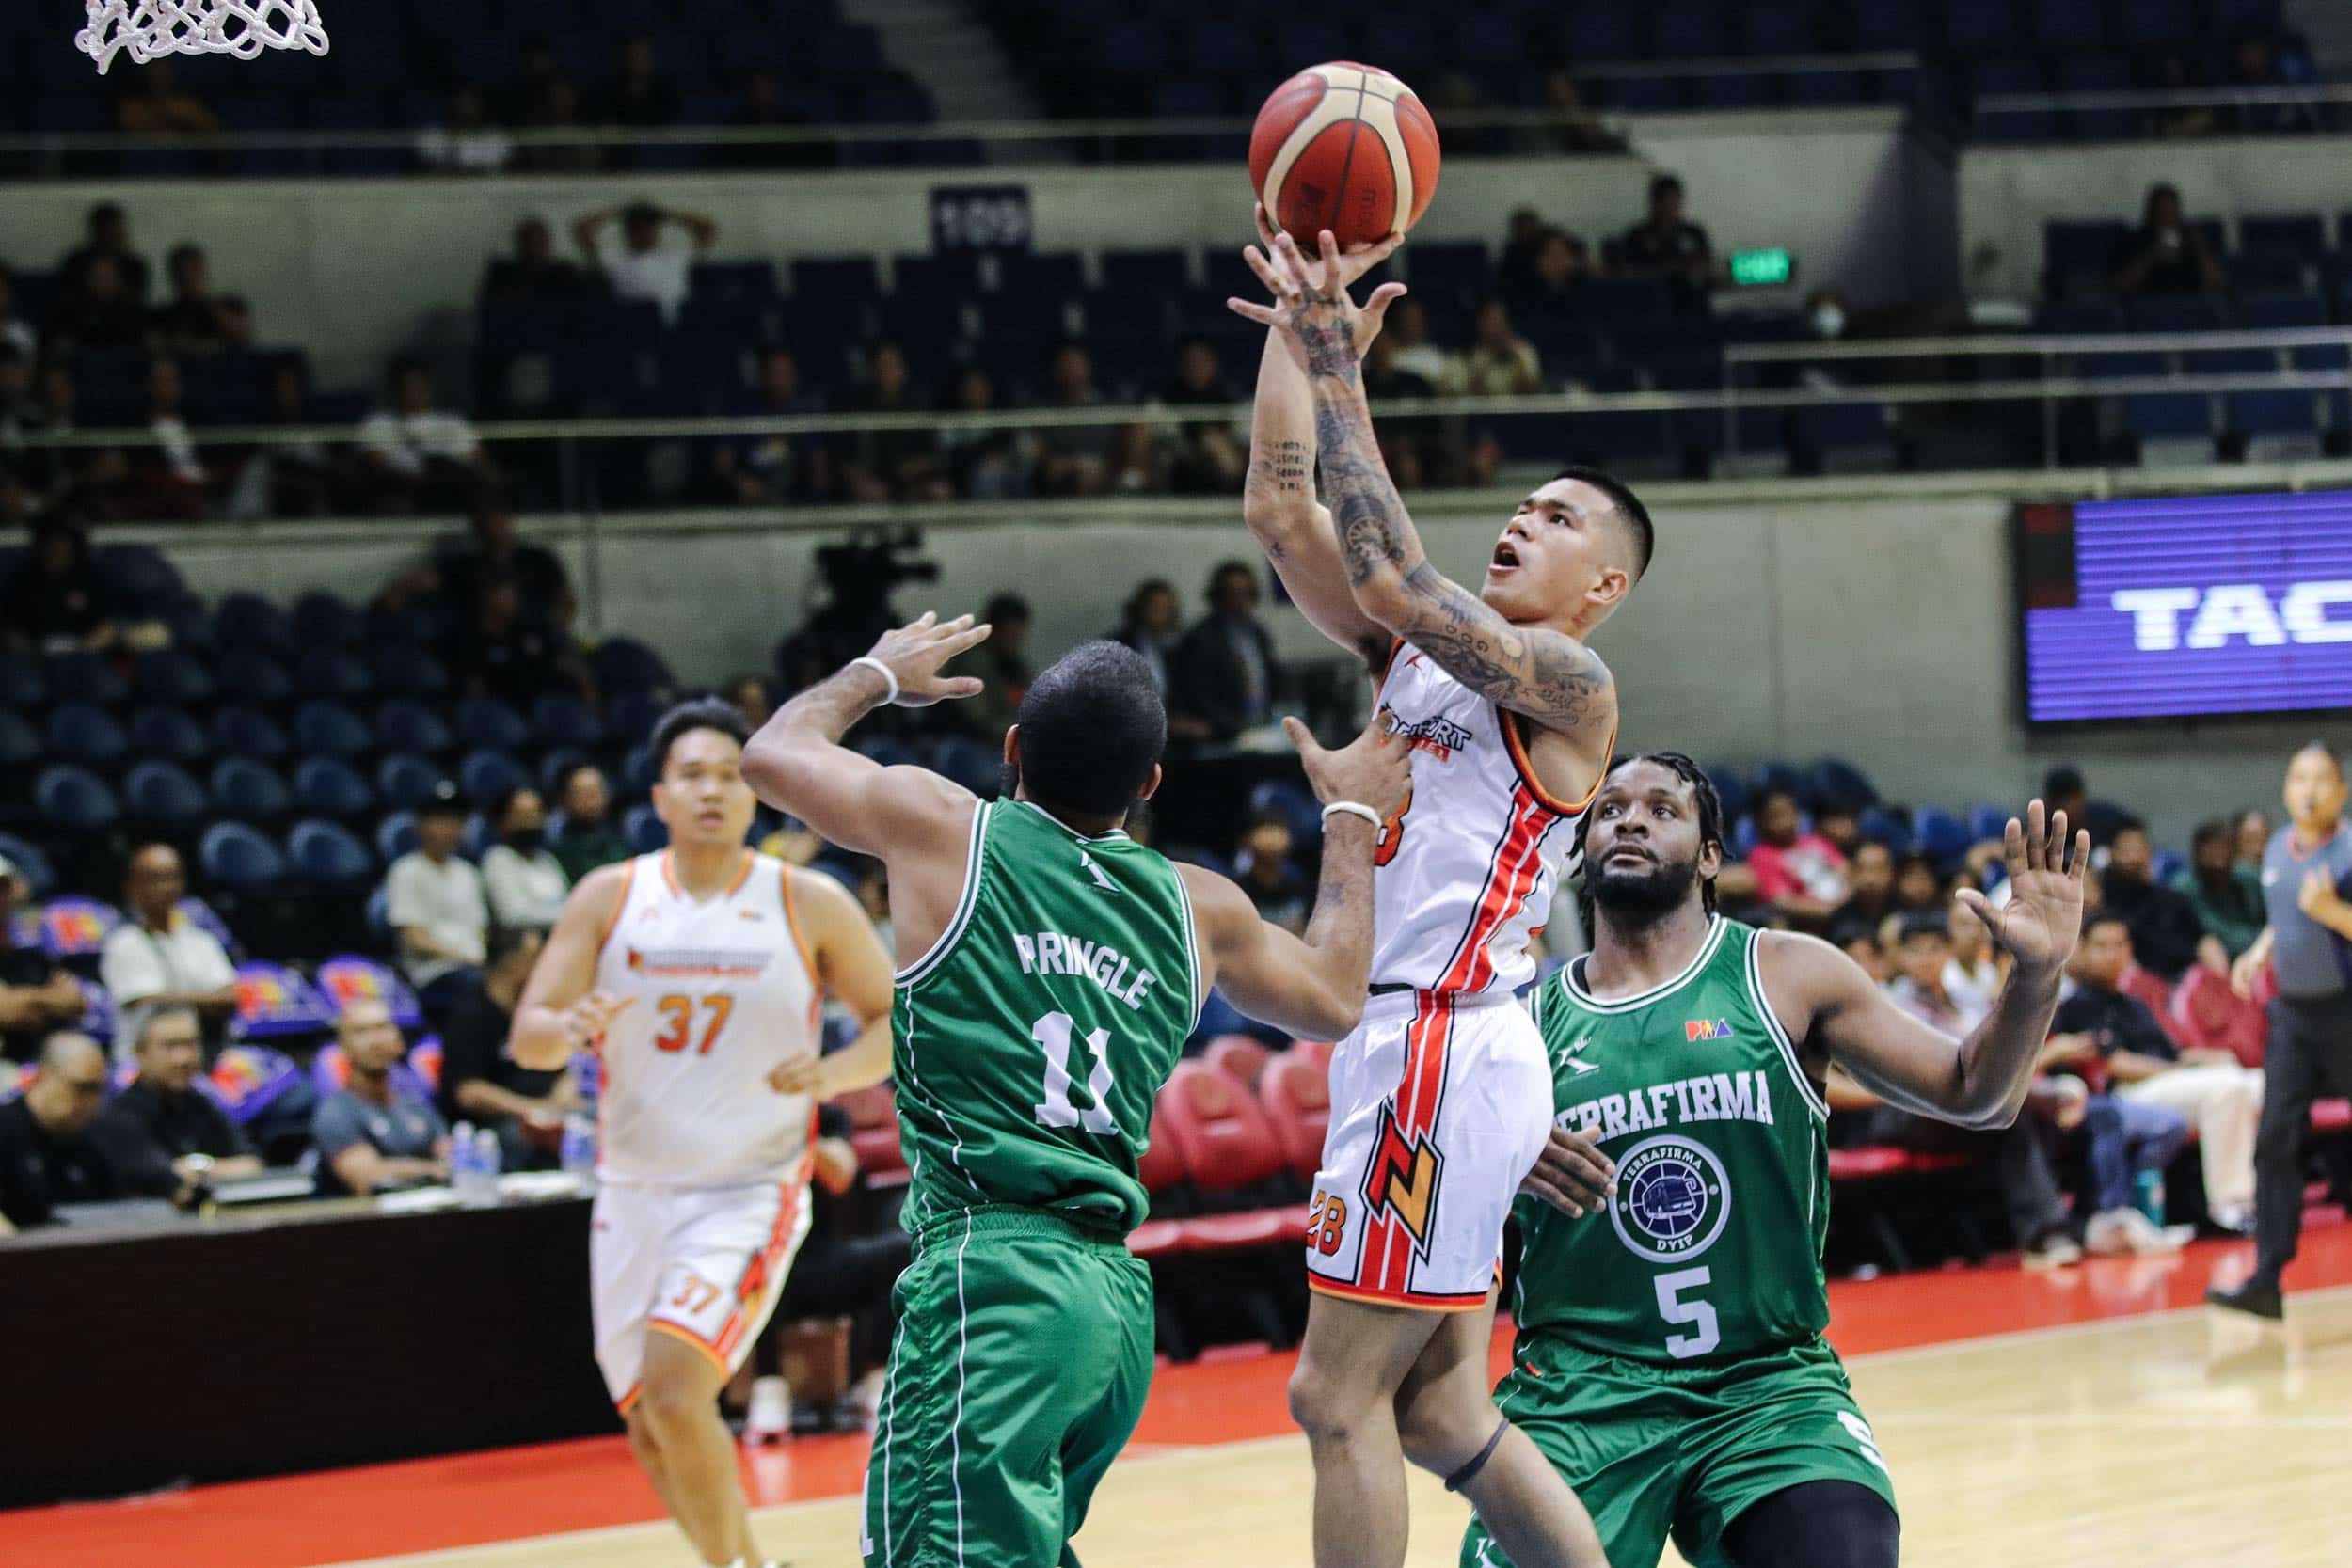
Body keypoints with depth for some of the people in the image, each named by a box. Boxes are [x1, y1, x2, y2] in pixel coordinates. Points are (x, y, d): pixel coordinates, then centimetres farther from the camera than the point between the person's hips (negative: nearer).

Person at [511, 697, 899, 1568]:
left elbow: (899, 1021, 2)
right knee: (652, 1429, 10)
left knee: (675, 1385, -23)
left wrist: (835, 1072, -19)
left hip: (749, 1193, -4)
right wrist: (569, 1028, -27)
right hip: (633, 1193, 4)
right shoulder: (610, 898, -1)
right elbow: (526, 1037, -3)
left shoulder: (811, 905, -6)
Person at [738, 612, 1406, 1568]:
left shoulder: (946, 831, 3)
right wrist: (1352, 817, 43)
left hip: (992, 1278, -6)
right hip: (1120, 1300, 6)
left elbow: (774, 753, 20)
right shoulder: (1198, 906, 13)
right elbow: (1332, 1000, 32)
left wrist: (878, 674, 39)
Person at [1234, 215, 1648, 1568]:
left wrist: (1340, 378, -18)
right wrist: (1292, 327, 4)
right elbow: (1282, 511, 13)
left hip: (1448, 1043, -9)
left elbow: (1402, 583, -19)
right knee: (1438, 1408, 11)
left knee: (1341, 1396, -7)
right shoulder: (1419, 653, 17)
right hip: (1411, 1042, 9)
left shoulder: (1573, 685, -6)